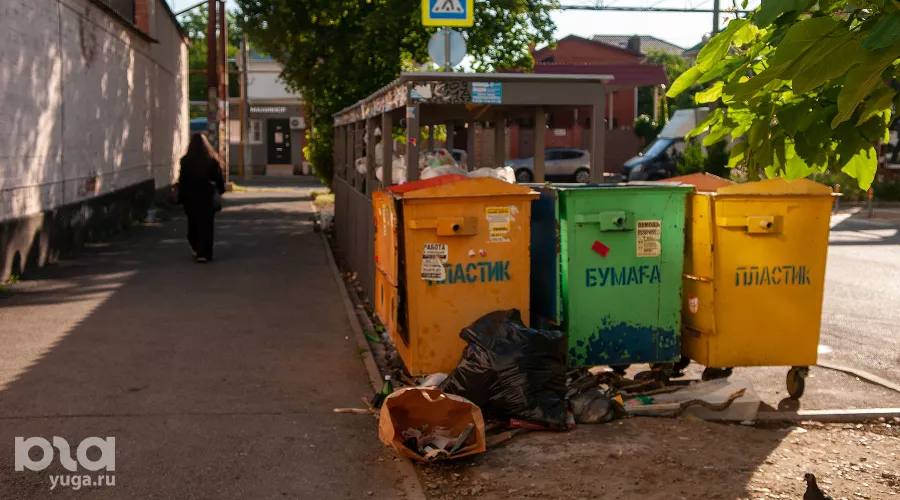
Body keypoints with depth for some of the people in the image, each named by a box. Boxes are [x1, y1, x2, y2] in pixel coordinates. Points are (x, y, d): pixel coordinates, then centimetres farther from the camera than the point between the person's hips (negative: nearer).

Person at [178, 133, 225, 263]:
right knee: (206, 225, 2)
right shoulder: (212, 160, -6)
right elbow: (219, 179, 0)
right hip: (208, 197, -1)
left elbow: (182, 181, -4)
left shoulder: (185, 161, -6)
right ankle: (204, 253, -3)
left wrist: (181, 198, 3)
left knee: (193, 224, 18)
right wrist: (220, 192, 17)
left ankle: (195, 248, 30)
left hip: (191, 197, 1)